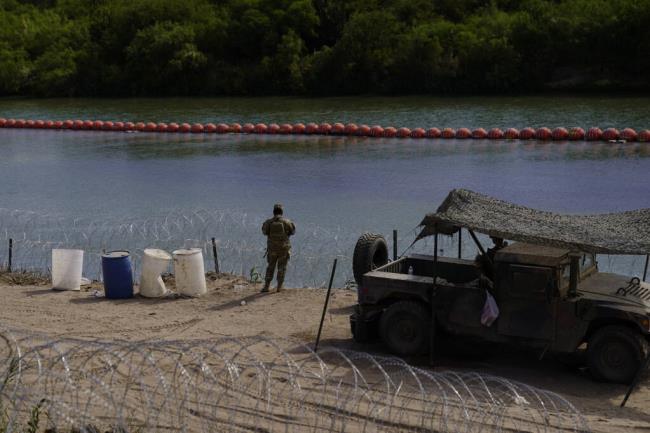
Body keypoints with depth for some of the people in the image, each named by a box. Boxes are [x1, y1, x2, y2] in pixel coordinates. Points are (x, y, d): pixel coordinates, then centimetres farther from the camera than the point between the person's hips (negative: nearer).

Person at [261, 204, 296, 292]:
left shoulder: (268, 222, -7)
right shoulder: (286, 222, -10)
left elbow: (264, 232, 11)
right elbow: (293, 232, 6)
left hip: (272, 248, 1)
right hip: (284, 248, -1)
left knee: (270, 267, 14)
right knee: (281, 268, 11)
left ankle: (266, 286, 9)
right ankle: (279, 287, 9)